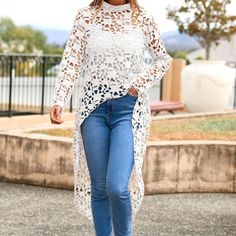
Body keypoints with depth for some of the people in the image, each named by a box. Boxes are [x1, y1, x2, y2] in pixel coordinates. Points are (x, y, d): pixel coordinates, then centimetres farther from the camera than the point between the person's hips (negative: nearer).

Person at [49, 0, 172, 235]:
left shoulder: (144, 19, 3)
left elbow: (163, 59, 14)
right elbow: (71, 61, -3)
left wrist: (140, 84, -2)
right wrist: (58, 101, -16)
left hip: (129, 108, -1)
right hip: (93, 106, 1)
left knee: (117, 187, -14)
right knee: (99, 187, 4)